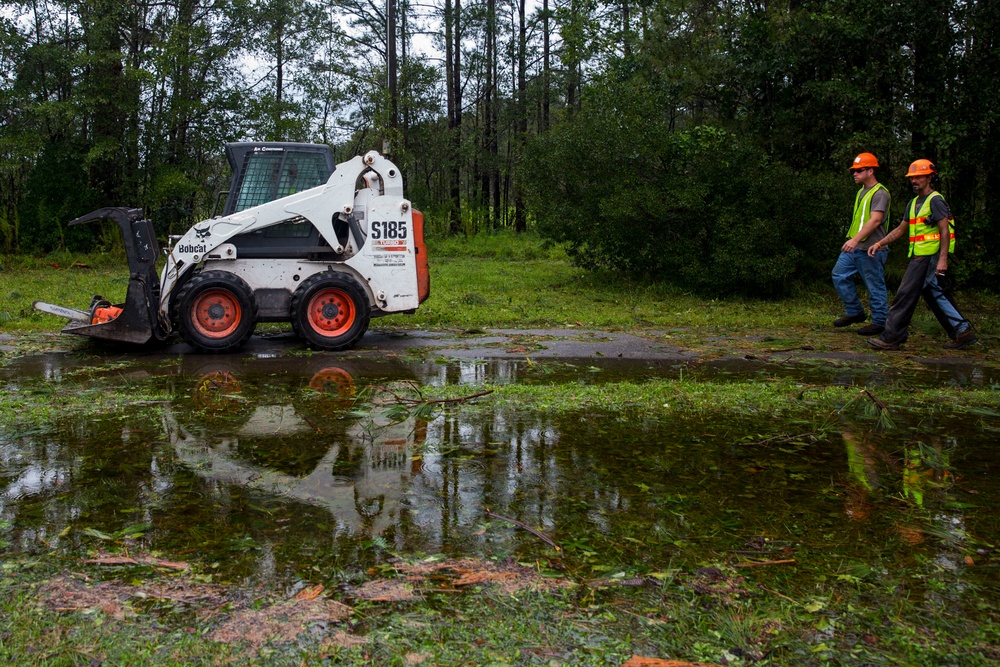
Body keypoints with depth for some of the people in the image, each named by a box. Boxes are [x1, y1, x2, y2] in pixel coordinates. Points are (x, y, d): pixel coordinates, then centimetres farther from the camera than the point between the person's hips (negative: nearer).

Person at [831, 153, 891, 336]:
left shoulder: (880, 193, -13)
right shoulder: (861, 192, 17)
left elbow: (875, 220, -24)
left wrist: (856, 239, -32)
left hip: (870, 249, -9)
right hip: (853, 246, 10)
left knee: (875, 286, -1)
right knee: (839, 275, 9)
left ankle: (879, 322, 8)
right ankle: (855, 312, 19)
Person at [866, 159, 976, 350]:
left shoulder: (935, 200, -10)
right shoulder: (914, 202, 18)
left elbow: (945, 231, -16)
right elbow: (901, 229, 22)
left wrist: (943, 260, -23)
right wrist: (879, 244, 12)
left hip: (929, 256, -9)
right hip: (920, 256, 9)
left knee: (906, 294, -9)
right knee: (936, 295, 12)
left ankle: (891, 338, -6)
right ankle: (962, 331, 18)